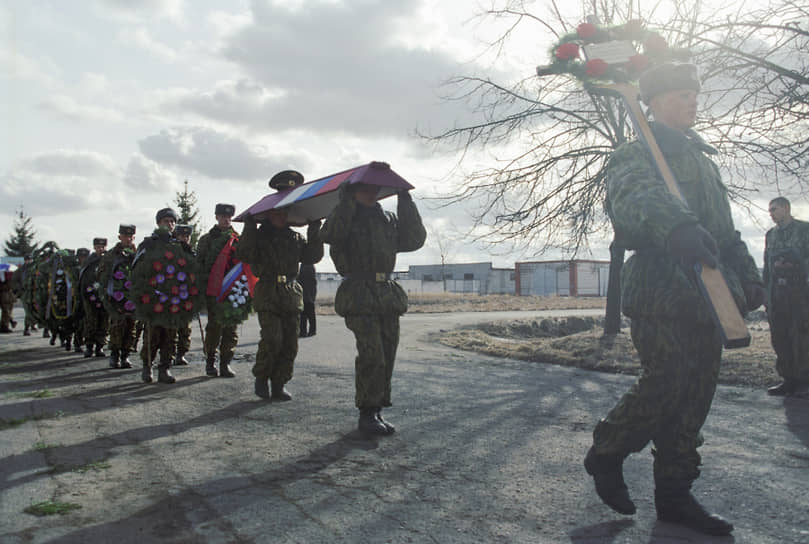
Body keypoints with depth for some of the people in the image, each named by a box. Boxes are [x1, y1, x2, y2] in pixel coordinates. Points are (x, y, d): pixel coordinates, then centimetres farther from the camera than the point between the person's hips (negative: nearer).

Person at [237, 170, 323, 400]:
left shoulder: (296, 237, 17)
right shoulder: (259, 235, 3)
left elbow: (312, 257, 9)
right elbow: (243, 255, -11)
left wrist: (314, 232, 1)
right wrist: (249, 229, -17)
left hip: (291, 295, 5)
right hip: (268, 295, -5)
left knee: (290, 343, 3)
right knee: (272, 339, -14)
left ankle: (278, 385, 14)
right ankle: (261, 378, 9)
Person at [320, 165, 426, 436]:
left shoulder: (389, 219, 19)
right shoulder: (345, 216, 4)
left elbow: (415, 240, 6)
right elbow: (329, 234, -18)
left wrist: (405, 200, 4)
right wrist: (348, 199, -17)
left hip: (388, 295, 6)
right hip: (359, 295, -6)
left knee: (387, 355, 5)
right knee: (372, 354, -14)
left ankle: (377, 410, 16)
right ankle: (367, 413, -4)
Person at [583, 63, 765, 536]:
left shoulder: (703, 158, 25)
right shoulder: (637, 154, -2)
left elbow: (725, 228, 29)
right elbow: (636, 197, -27)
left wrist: (747, 275, 18)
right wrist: (677, 226, -46)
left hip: (704, 293, 8)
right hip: (661, 289, -8)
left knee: (696, 392, 5)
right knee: (667, 383, -13)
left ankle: (674, 495, 15)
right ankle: (605, 457, 10)